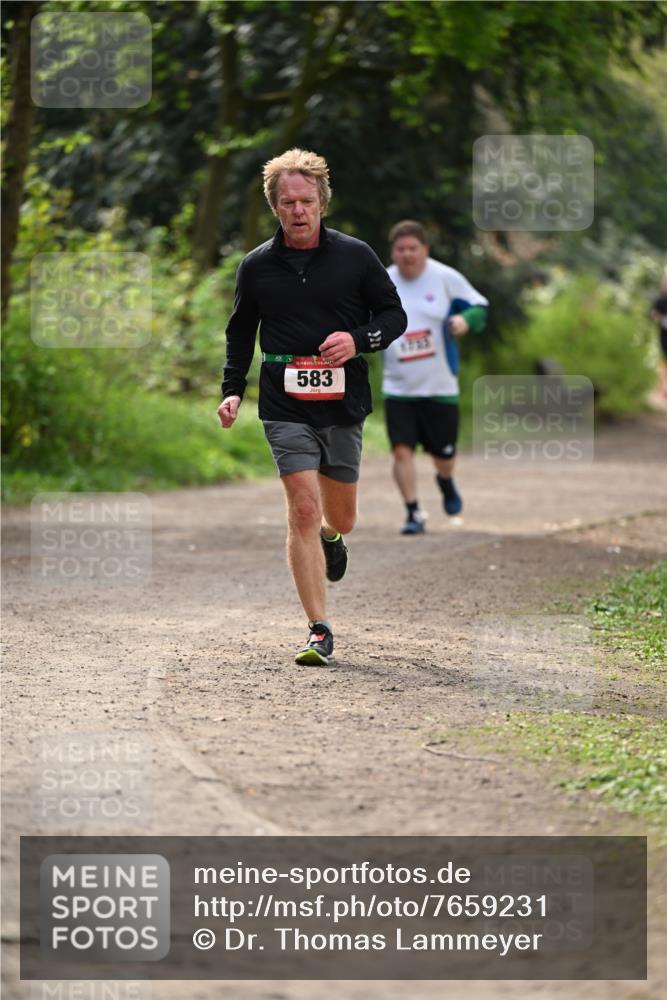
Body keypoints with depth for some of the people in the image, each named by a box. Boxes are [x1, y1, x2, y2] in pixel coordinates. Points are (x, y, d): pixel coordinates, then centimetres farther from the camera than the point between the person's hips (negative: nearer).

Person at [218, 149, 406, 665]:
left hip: (344, 404, 1)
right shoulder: (257, 266, 4)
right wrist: (233, 390, 7)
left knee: (341, 516, 11)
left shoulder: (355, 255, 1)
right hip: (285, 406, -1)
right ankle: (320, 632, -11)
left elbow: (394, 314, 7)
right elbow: (241, 333, 17)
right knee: (303, 510, -13)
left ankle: (331, 537, 52)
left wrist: (357, 340, -11)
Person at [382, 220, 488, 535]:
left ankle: (446, 482, 46)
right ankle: (413, 514, -1)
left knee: (443, 455, 9)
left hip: (440, 387, -1)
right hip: (398, 388, 1)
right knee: (402, 450, -13)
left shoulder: (446, 278, -3)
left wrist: (466, 319, -18)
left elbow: (479, 306, 4)